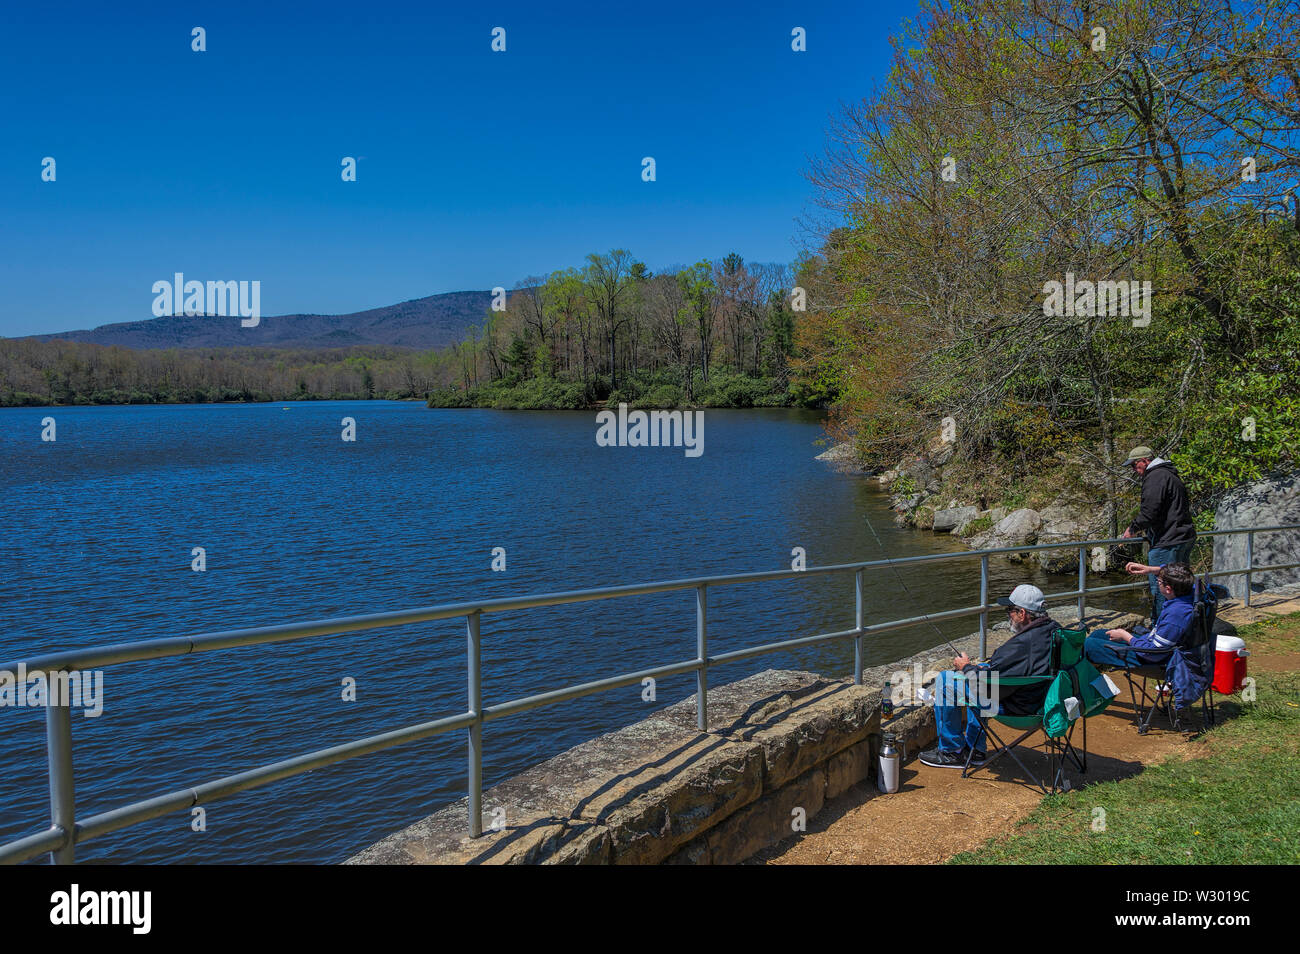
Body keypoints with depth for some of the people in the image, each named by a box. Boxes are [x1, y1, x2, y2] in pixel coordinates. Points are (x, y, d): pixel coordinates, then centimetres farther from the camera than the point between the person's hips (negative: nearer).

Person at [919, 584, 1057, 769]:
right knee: (978, 668, 32)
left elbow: (988, 682, -25)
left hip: (1015, 705, -10)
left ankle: (952, 752, 12)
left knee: (945, 681, -2)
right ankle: (975, 749, 33)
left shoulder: (1023, 643, -32)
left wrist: (966, 667, -4)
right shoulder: (1053, 629, -1)